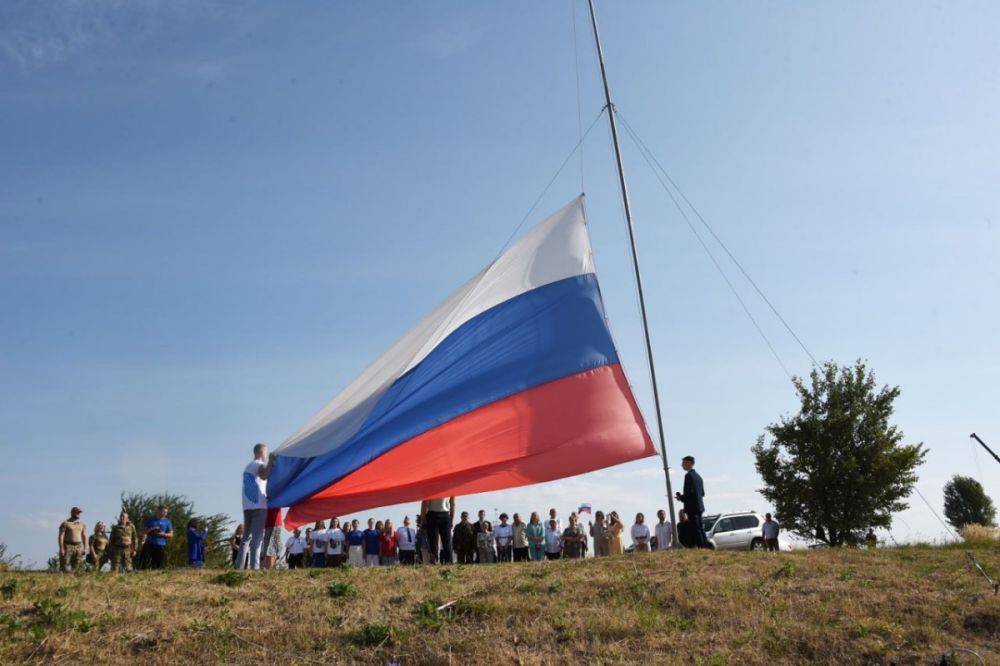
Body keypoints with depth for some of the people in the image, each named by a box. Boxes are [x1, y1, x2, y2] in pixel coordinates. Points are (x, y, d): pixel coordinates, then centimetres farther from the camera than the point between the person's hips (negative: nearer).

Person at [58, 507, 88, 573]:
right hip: (67, 547, -4)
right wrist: (61, 549, -14)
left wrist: (85, 548, 4)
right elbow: (61, 536, -7)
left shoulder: (82, 524, 12)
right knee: (65, 569, -8)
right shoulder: (65, 523, -2)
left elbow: (84, 537, 12)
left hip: (78, 547, 4)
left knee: (75, 567, 0)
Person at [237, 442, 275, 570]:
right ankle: (254, 566, -15)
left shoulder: (248, 466, 23)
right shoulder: (258, 464, -5)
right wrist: (271, 462, -20)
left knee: (247, 536, 13)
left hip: (247, 506, 9)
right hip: (259, 506, -9)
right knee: (257, 537, -10)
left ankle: (240, 565, 12)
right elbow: (264, 476, -28)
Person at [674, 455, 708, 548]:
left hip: (692, 507, -9)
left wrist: (680, 497, -3)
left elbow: (689, 492, -20)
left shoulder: (688, 475, -12)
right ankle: (706, 546, 13)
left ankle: (701, 547, -9)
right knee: (700, 528, 13)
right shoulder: (698, 476, 16)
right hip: (699, 506, 9)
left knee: (696, 529, -8)